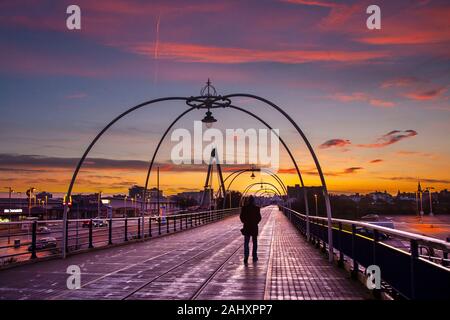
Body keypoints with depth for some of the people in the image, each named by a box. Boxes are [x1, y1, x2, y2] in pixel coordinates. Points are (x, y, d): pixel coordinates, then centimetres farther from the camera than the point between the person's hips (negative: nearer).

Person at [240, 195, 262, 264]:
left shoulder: (244, 208, -6)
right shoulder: (256, 208, -8)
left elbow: (241, 217, -3)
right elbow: (259, 217, -6)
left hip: (246, 227, 0)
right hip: (254, 228, 0)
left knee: (246, 243, 2)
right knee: (254, 243, 14)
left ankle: (246, 257, -15)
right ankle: (254, 257, 19)